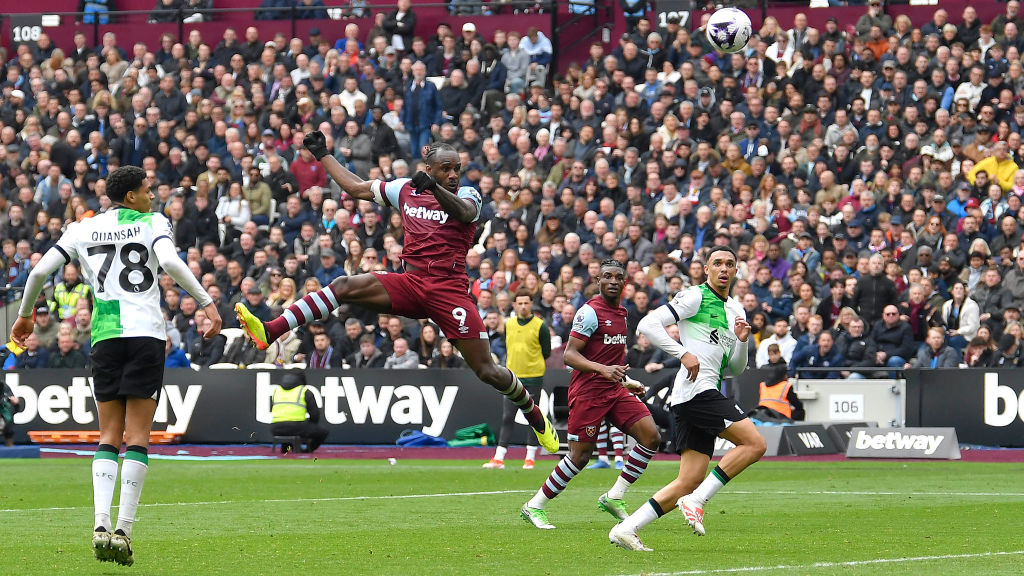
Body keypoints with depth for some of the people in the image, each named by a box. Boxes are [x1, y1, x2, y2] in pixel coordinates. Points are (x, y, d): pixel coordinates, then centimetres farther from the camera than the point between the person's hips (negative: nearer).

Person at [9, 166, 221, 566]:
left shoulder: (83, 230, 13)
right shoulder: (153, 223, 5)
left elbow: (40, 270, 9)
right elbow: (170, 261, -14)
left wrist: (24, 316, 23)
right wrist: (208, 303, -14)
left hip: (104, 337, 3)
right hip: (146, 334, -3)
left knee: (109, 436, 8)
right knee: (137, 437, -2)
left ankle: (101, 524, -11)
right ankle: (123, 530, -11)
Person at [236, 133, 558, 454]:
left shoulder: (467, 196, -1)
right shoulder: (406, 190, 11)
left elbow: (463, 212, -26)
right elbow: (356, 188, 22)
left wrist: (434, 188, -45)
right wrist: (322, 155, 26)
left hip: (449, 290, -4)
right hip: (410, 284, 4)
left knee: (486, 371, -8)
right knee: (344, 286, -16)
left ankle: (536, 417, 17)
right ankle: (269, 332, -24)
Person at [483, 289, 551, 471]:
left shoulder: (540, 326, -4)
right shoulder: (509, 325, 9)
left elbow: (546, 353, 0)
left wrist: (532, 364, 1)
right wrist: (509, 366, 9)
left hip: (533, 377, -4)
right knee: (507, 418, 0)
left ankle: (530, 457, 10)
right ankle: (499, 458, -1)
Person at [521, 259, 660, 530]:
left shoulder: (620, 312, 15)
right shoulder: (590, 312, -12)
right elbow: (570, 355, -17)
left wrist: (625, 381, 25)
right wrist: (602, 370, -30)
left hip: (614, 390, 8)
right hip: (588, 392, -8)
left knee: (651, 437, -8)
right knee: (580, 456, -7)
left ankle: (614, 497, 1)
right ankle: (534, 506, 7)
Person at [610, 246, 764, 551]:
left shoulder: (735, 310, 22)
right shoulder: (695, 297, -2)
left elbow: (736, 369, 25)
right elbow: (648, 324, -11)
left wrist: (741, 341, 5)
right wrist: (684, 353, -18)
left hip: (708, 394, 9)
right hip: (696, 389, -9)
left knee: (690, 481, 3)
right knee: (755, 443, -16)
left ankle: (626, 529, 2)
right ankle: (696, 501, -14)